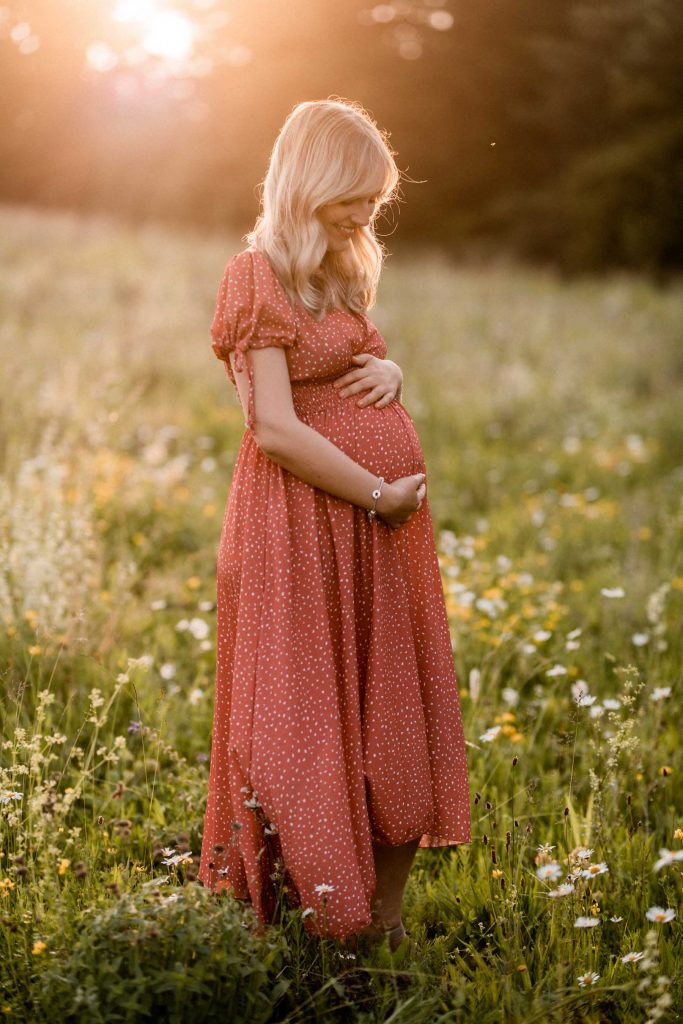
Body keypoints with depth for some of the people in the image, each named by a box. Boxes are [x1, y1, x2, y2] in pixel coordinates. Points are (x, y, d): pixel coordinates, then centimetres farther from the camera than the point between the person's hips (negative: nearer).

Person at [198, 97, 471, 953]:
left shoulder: (340, 271, 16)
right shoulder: (259, 275, -9)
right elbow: (276, 429, -17)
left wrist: (389, 369, 4)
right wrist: (378, 495, -13)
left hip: (382, 512, 9)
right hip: (306, 521, -8)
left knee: (394, 713, 8)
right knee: (307, 717, -2)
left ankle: (384, 918, 16)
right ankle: (326, 922, 7)